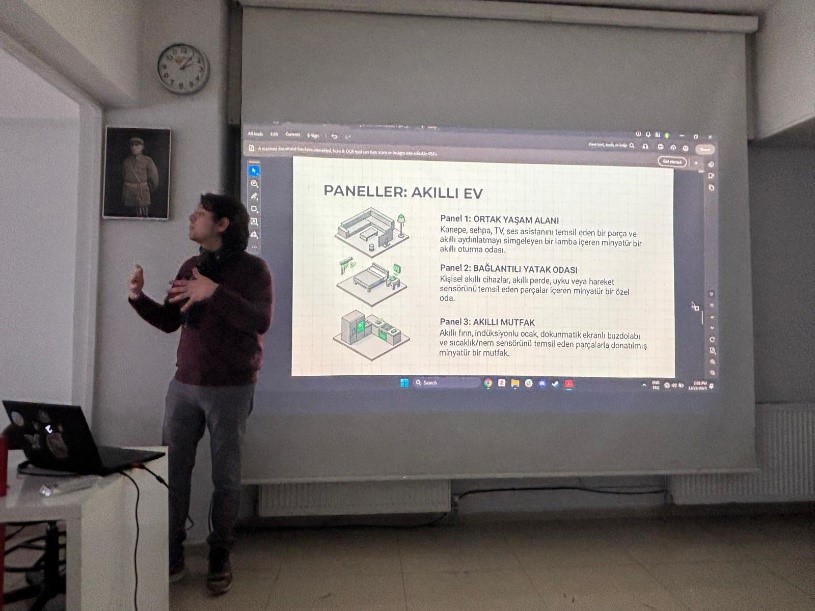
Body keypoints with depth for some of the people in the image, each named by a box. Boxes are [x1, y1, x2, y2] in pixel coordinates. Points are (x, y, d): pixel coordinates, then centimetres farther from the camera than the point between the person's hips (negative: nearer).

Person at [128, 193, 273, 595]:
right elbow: (170, 322, 15)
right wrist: (139, 298, -1)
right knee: (171, 471, 7)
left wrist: (216, 292, -30)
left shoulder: (252, 268, -8)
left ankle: (220, 557, 21)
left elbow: (260, 321, -22)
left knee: (225, 476, 5)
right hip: (184, 385, 5)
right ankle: (171, 556, 21)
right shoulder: (190, 268, 11)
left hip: (231, 390, -5)